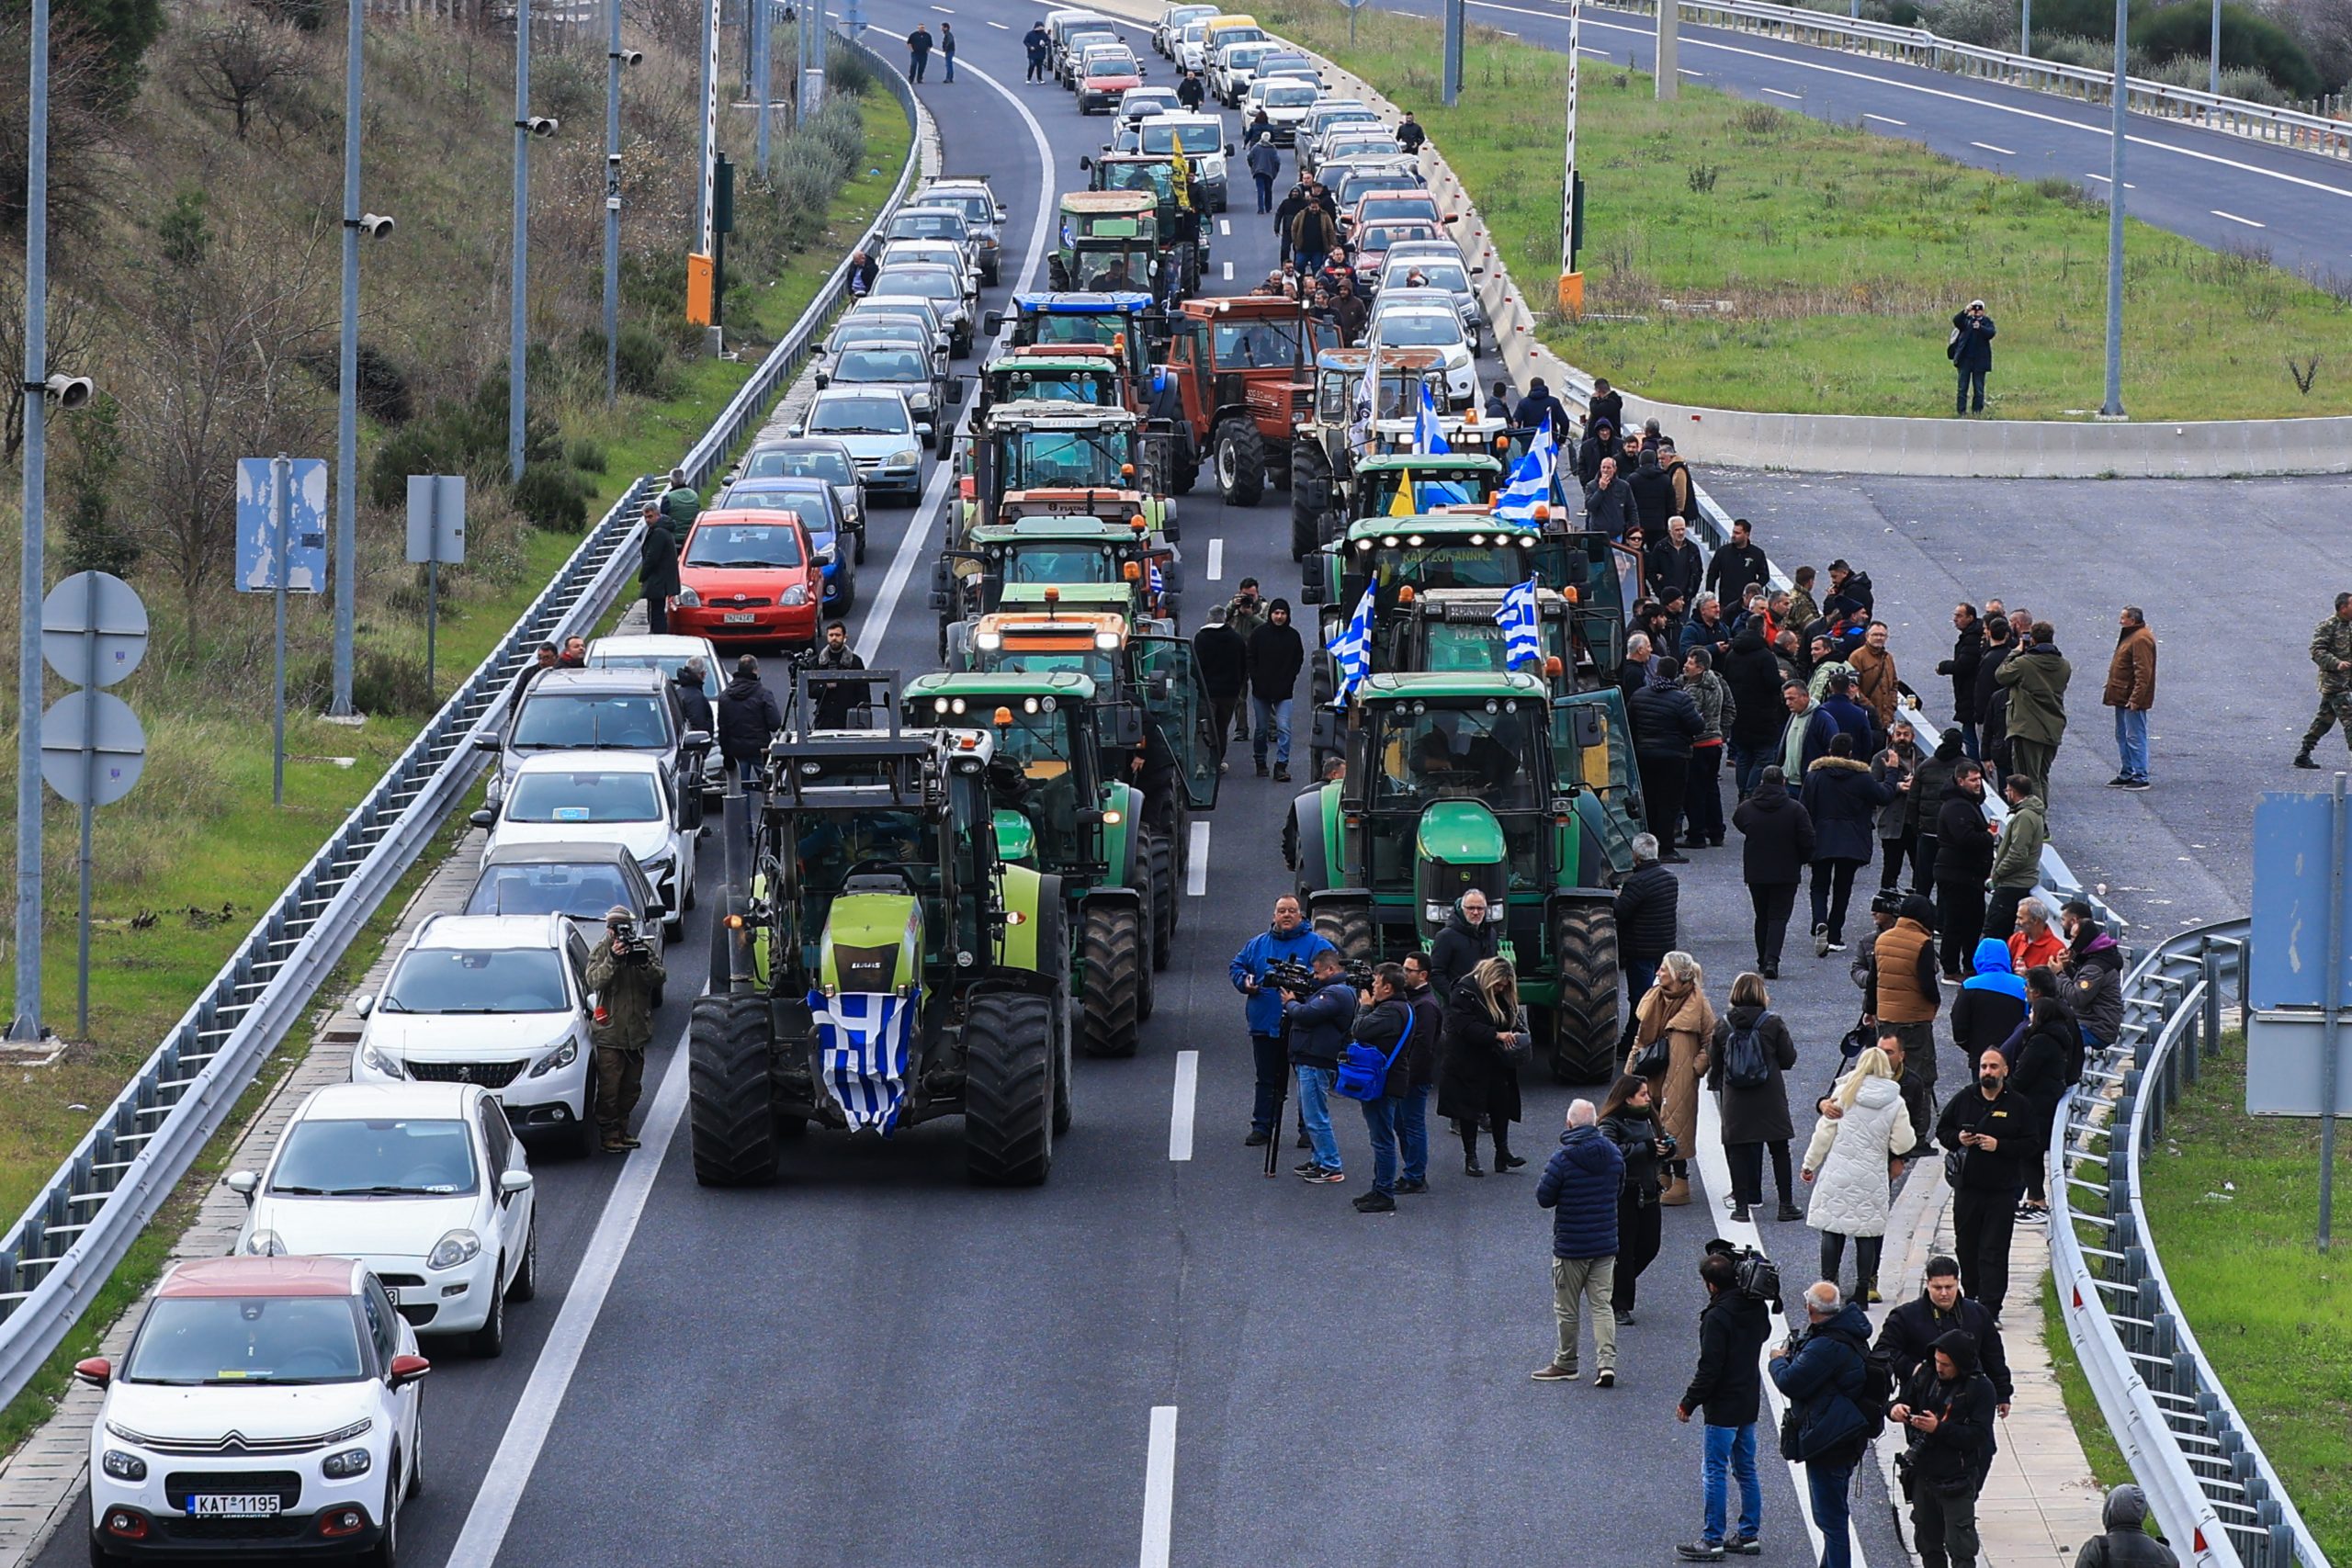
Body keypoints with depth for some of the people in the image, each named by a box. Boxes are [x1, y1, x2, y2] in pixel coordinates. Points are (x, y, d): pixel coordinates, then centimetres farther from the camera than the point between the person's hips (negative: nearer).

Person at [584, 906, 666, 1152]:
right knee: (609, 1088, -6)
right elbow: (594, 981, -16)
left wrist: (645, 964, -23)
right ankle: (609, 1135, 0)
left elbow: (659, 979, -4)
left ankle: (622, 1130, 24)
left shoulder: (645, 948, 5)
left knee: (631, 1087, 13)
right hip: (609, 1031, -4)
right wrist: (612, 960, -28)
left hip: (637, 1029, 4)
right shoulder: (601, 952, -3)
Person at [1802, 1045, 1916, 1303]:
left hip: (1838, 1172, -1)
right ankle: (1862, 1292, 7)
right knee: (1867, 1233, 6)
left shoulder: (1844, 1092, -3)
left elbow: (1824, 1133, 0)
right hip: (1873, 1175, 1)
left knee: (1832, 1229, 6)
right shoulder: (1895, 1102, -2)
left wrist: (1810, 1164, 10)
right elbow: (1902, 1144, -1)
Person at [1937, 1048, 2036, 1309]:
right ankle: (1971, 1296, 26)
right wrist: (1958, 1139, -6)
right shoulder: (1963, 1099, 5)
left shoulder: (2018, 1106, -3)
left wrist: (1999, 1146, -16)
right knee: (1966, 1248, 10)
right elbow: (1942, 1130, 16)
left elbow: (2032, 1146, -4)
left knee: (1994, 1252, -6)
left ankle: (1990, 1306, -7)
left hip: (2002, 1192, -3)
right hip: (1967, 1187, 3)